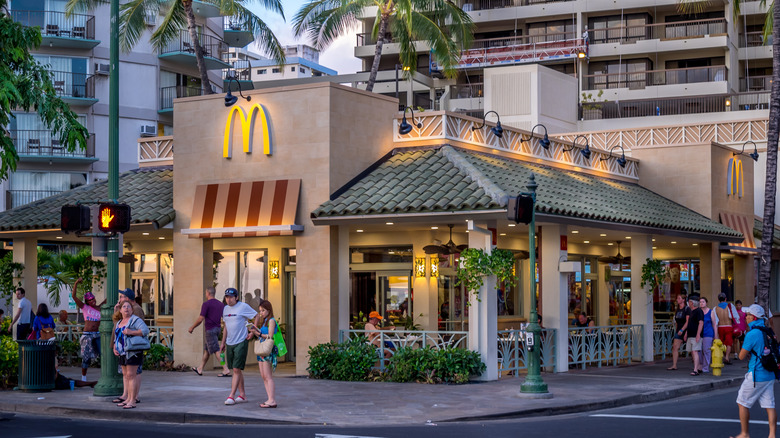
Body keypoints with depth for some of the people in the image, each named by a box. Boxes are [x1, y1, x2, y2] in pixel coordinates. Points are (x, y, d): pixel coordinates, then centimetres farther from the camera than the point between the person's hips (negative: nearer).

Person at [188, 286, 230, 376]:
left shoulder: (206, 304, -12)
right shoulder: (220, 304, 10)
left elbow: (200, 319, -16)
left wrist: (192, 327, -5)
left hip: (210, 329, -8)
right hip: (218, 328, 8)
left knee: (216, 350, -9)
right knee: (206, 350, 17)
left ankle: (226, 369, -17)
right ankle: (200, 369, 25)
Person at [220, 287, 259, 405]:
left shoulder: (243, 307, -8)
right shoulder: (225, 309, 11)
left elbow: (257, 316, -2)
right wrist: (223, 343, 19)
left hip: (241, 342, -7)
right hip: (229, 343, 7)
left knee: (237, 369, -10)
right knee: (236, 370, 10)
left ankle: (231, 396, -11)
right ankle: (242, 395, 18)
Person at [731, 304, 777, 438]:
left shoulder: (752, 334, -16)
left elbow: (742, 356, -13)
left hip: (756, 376, -7)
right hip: (770, 375, 7)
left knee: (742, 403, 7)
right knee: (769, 405, 5)